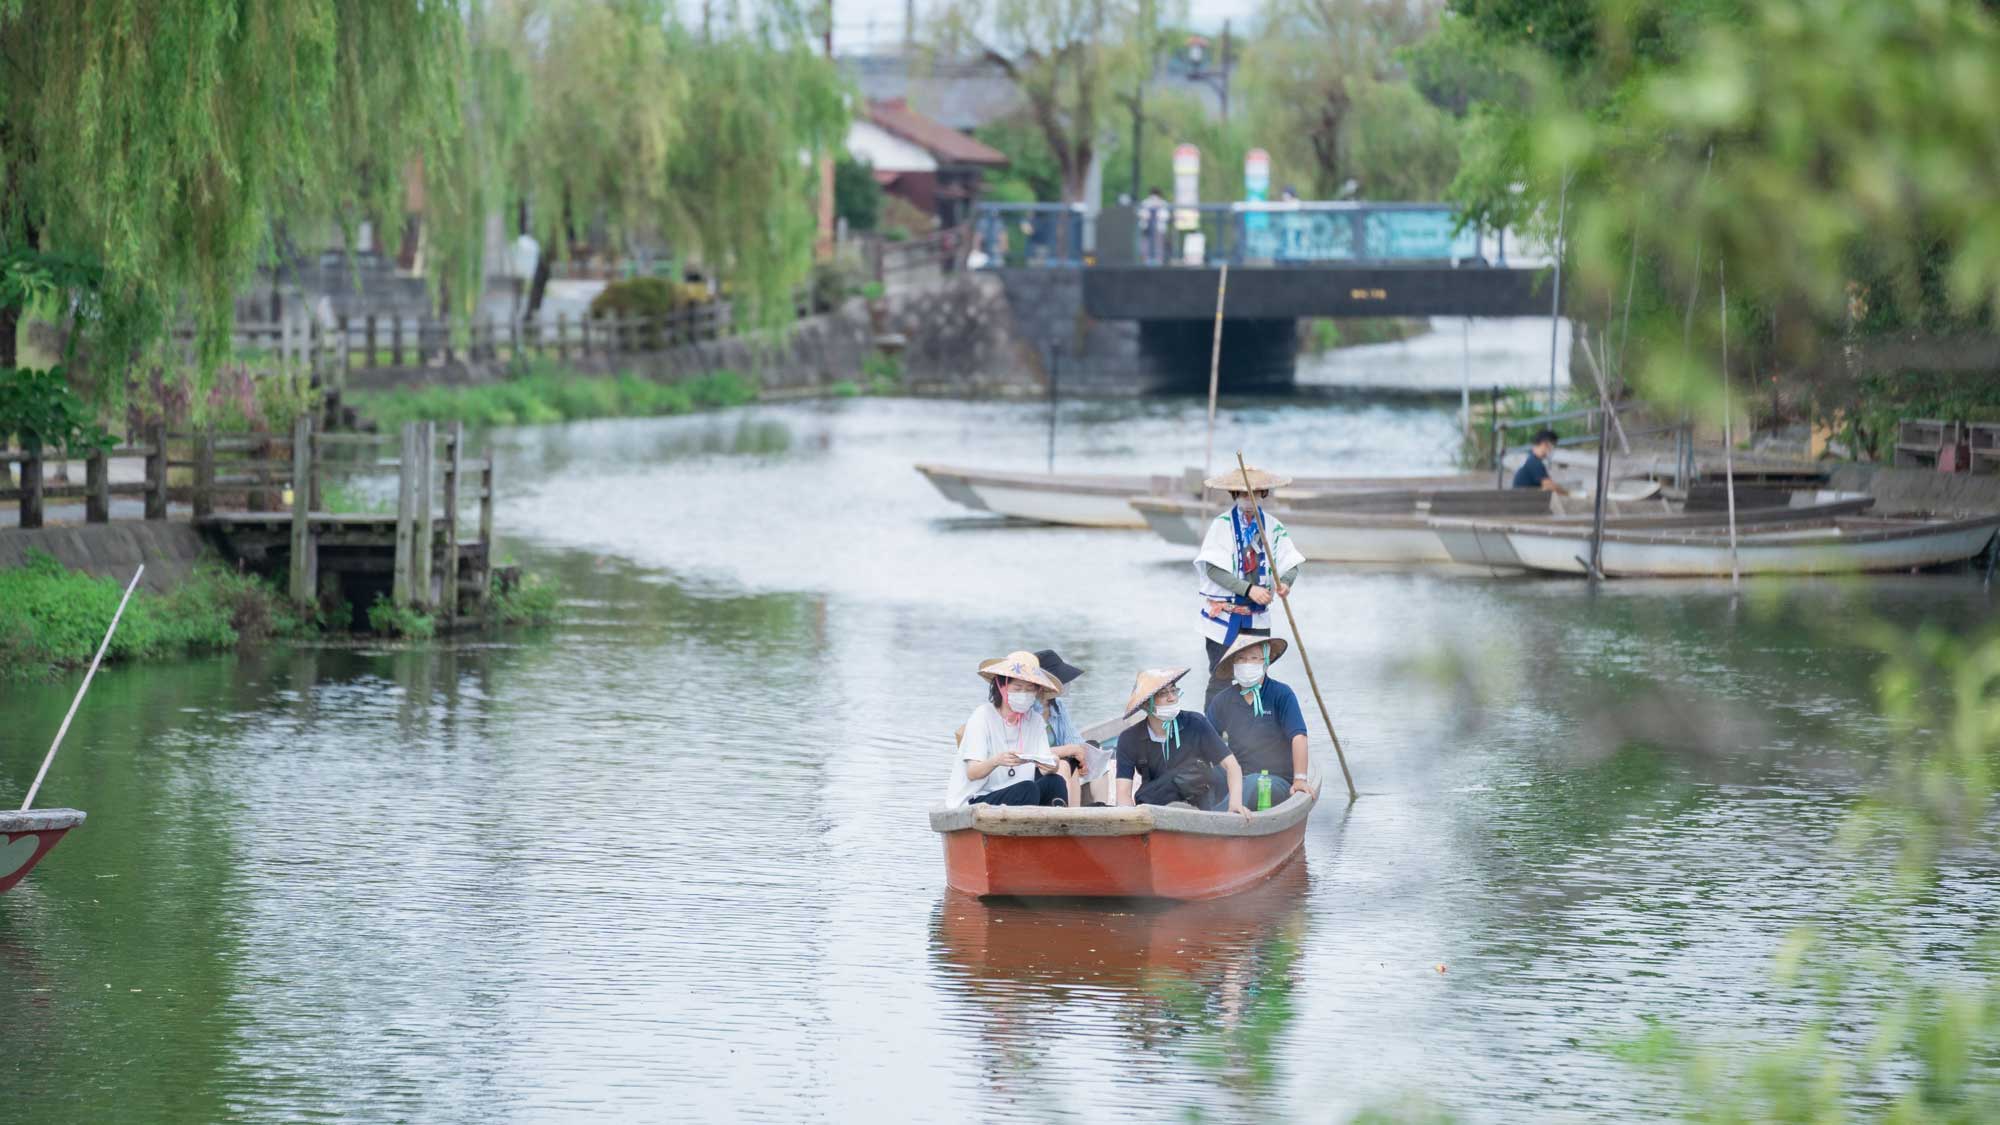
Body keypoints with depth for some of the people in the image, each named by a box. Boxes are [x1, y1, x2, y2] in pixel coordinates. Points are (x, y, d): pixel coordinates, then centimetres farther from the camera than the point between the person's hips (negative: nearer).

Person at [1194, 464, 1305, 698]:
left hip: (1258, 617, 4)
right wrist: (1249, 589, -25)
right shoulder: (1222, 525, -8)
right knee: (1221, 679, -6)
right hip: (1224, 615, -4)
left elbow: (1292, 563, 1)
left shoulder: (1272, 526, 3)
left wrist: (1285, 582, -23)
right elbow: (1213, 569, -15)